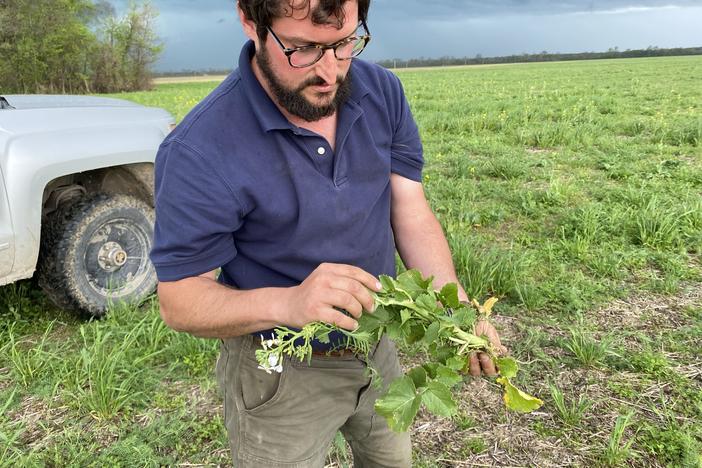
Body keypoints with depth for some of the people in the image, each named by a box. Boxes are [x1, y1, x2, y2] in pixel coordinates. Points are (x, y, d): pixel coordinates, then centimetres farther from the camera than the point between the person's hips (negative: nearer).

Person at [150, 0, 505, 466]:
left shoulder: (382, 92, -11)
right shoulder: (200, 152, -27)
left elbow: (411, 213, -8)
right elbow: (180, 300, -21)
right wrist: (287, 303, -40)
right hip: (282, 373, -5)